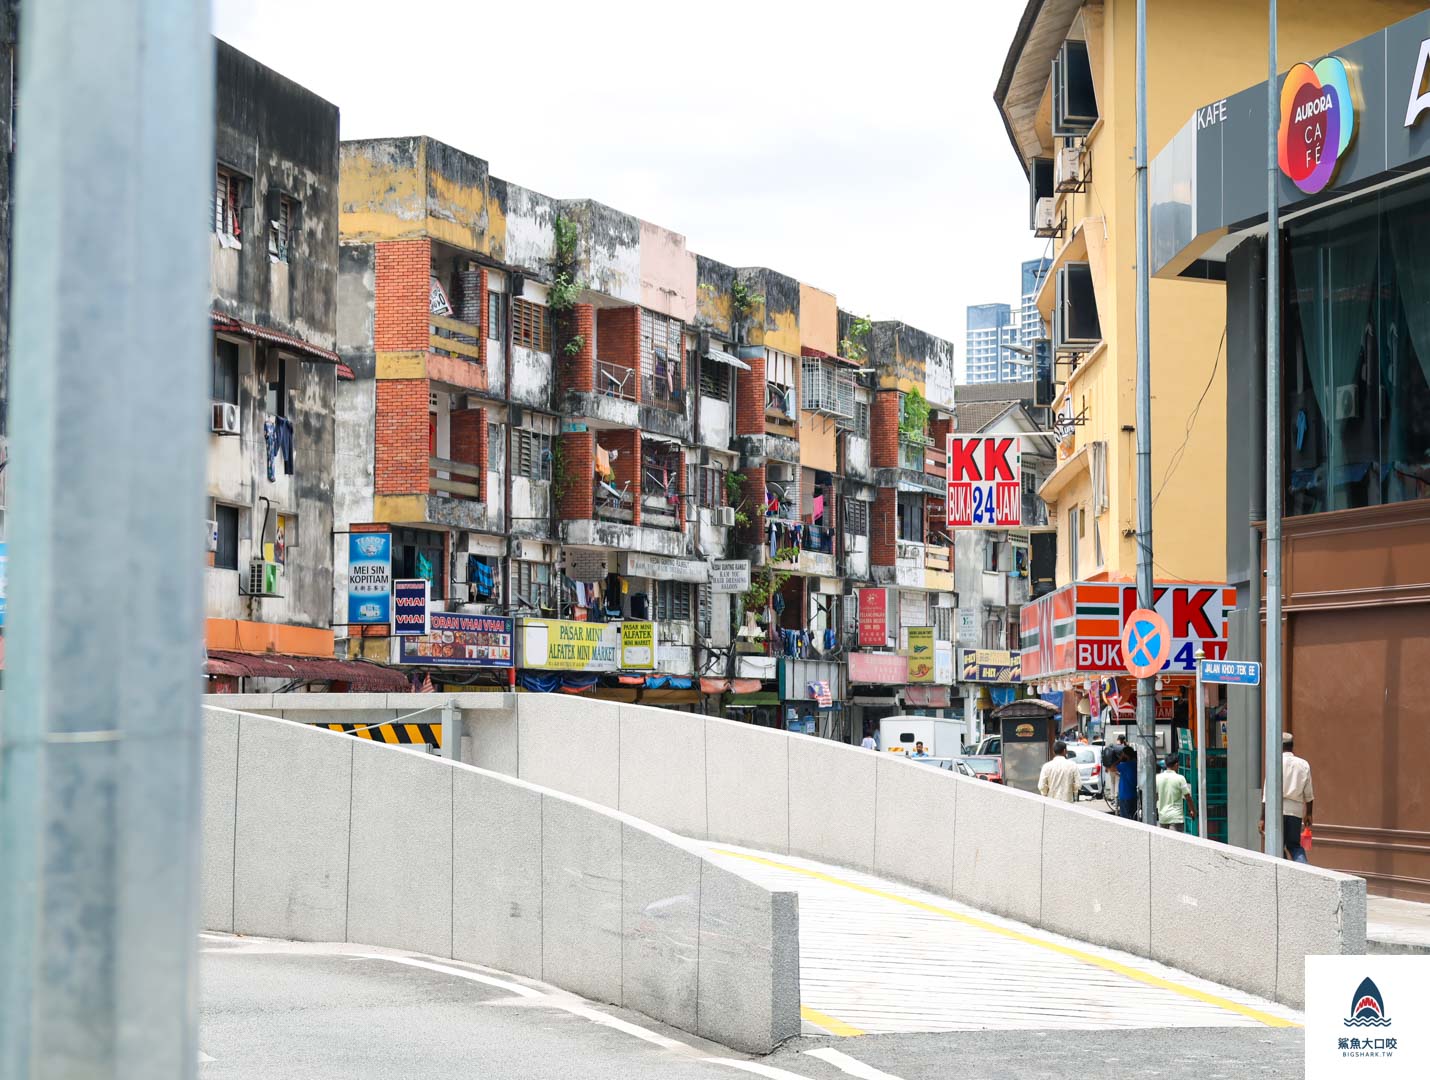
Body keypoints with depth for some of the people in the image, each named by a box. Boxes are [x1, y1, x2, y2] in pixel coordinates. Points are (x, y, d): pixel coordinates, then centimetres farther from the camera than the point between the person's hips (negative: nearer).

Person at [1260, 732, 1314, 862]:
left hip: (1278, 809, -3)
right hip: (1296, 810, 3)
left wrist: (1263, 818, -5)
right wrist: (1308, 814, 22)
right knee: (1294, 845, 14)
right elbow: (1308, 794, 9)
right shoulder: (1303, 764, 5)